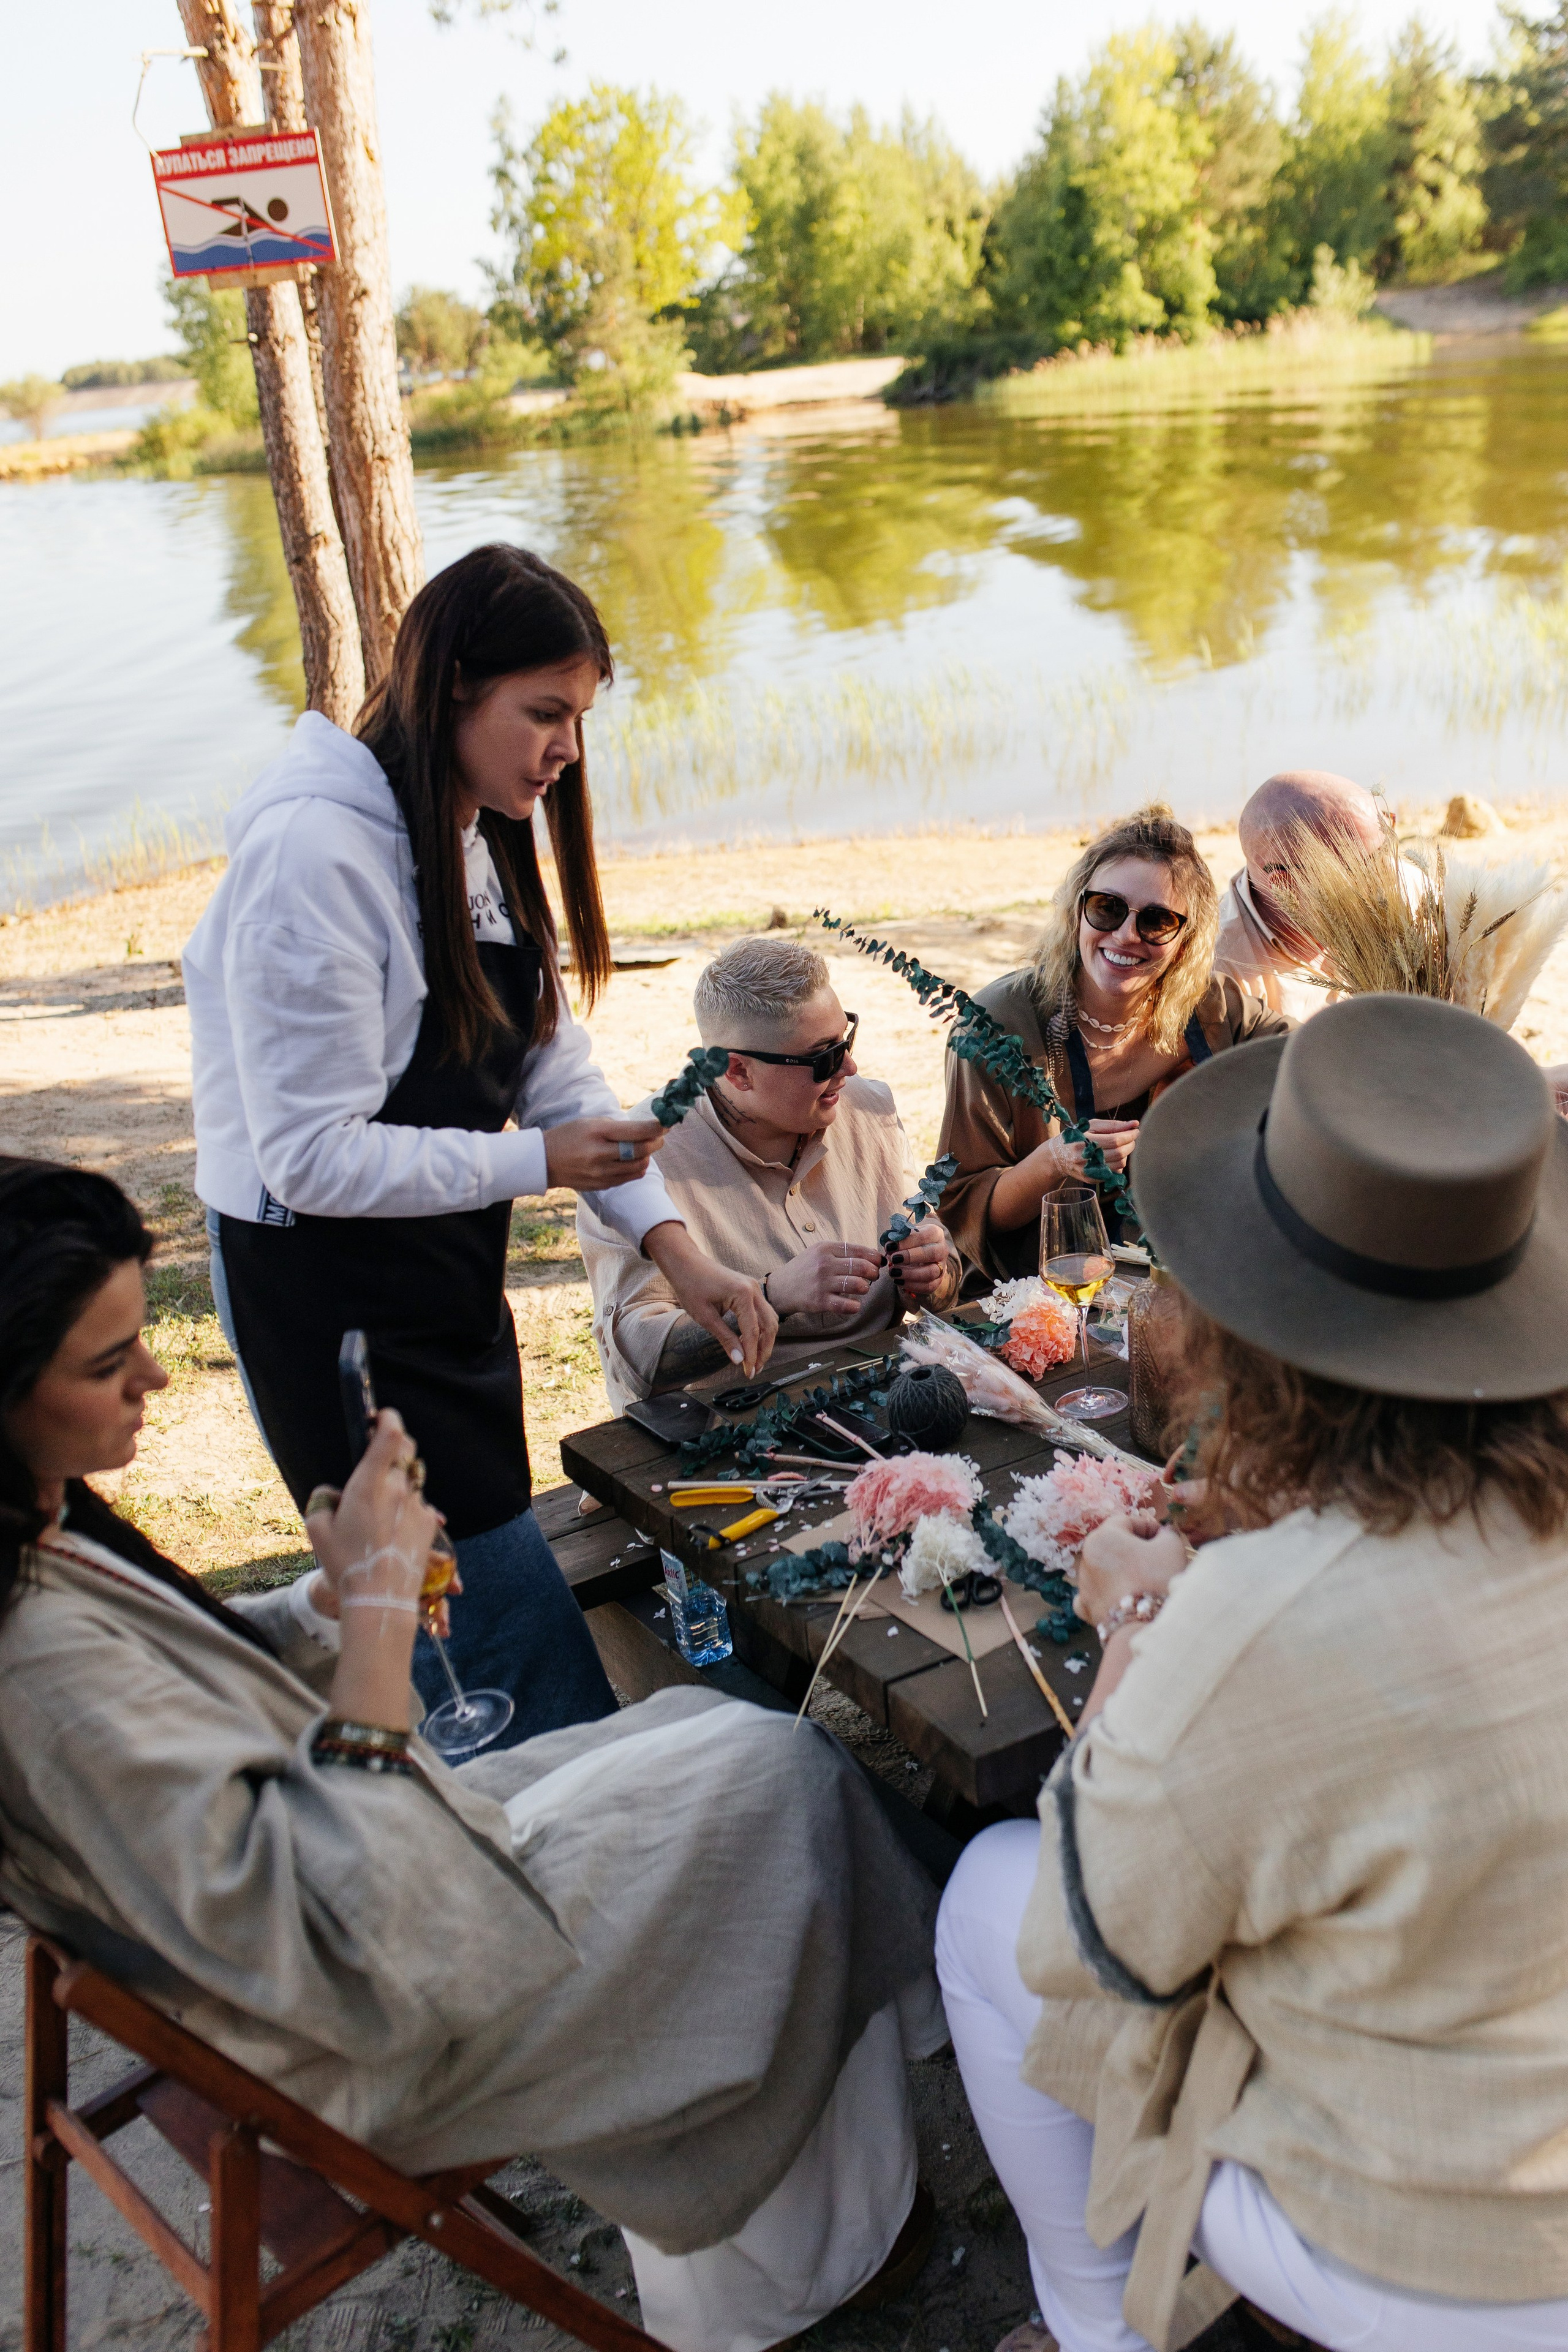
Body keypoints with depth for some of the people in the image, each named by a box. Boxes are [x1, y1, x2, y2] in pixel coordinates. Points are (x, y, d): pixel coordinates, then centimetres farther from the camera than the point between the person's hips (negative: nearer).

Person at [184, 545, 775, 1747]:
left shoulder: (479, 836, 8)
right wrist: (534, 1163, -19)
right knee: (520, 1621, -4)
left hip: (447, 1271, 9)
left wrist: (681, 1252, -4)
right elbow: (315, 1156, -22)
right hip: (324, 1294, -9)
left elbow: (557, 1067, 5)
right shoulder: (314, 850, -22)